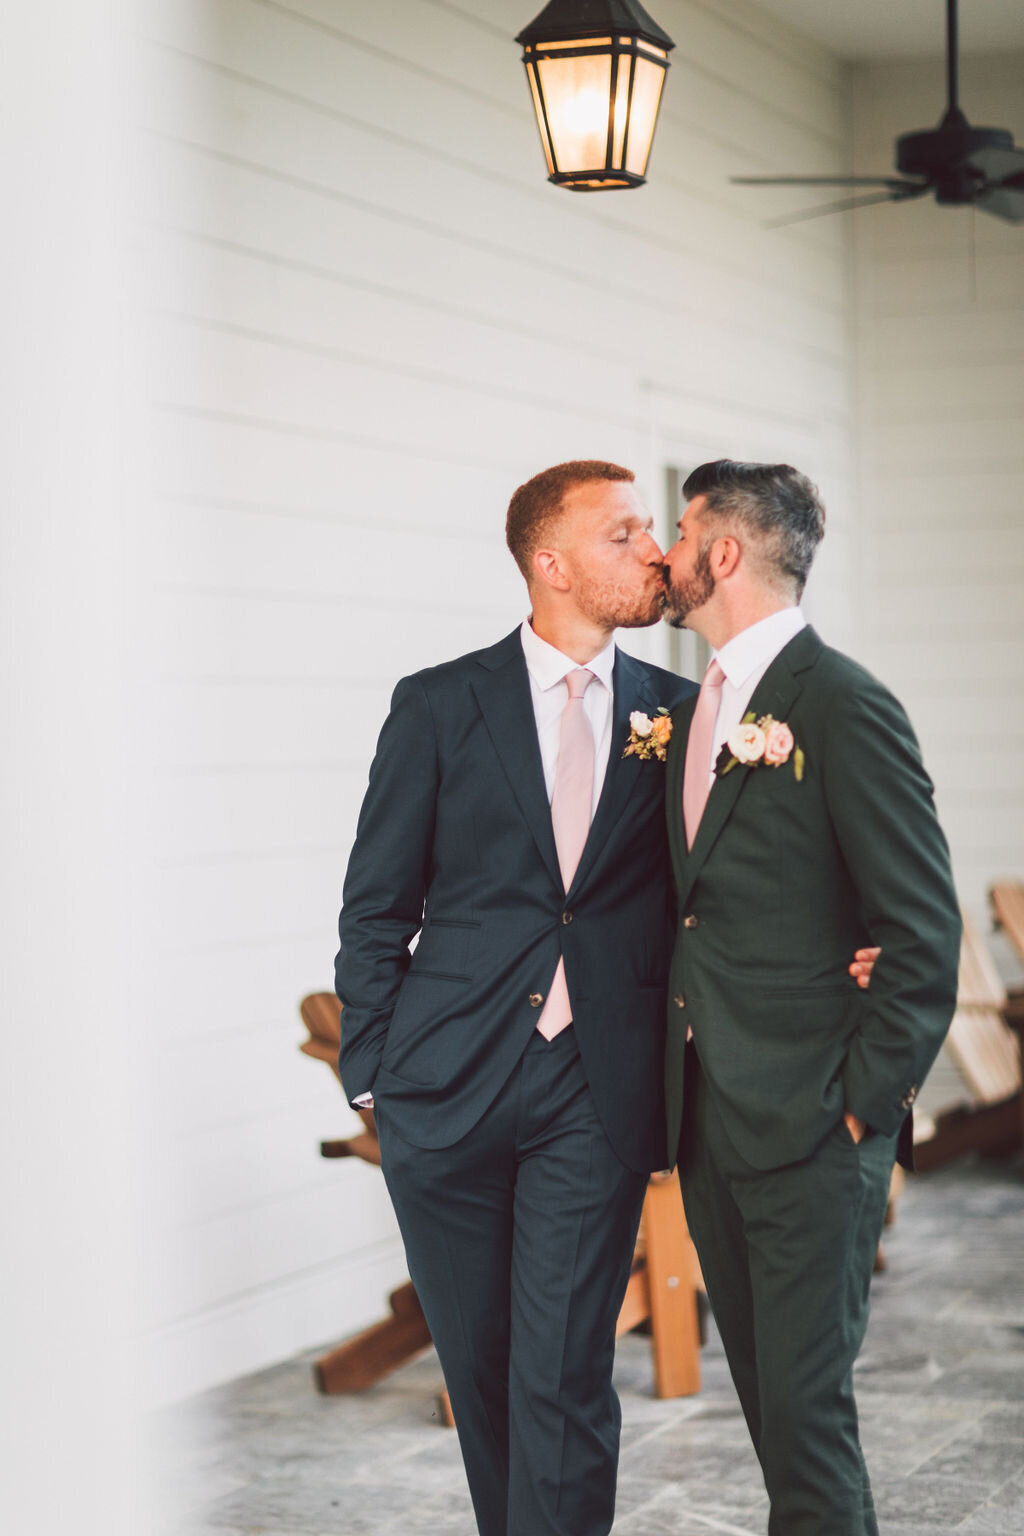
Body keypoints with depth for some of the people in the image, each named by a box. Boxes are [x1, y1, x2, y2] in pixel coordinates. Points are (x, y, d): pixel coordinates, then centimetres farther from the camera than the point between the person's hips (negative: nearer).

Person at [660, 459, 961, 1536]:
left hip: (809, 1125, -8)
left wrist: (865, 1105, -13)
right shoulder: (692, 714, 14)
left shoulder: (845, 708, -12)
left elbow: (924, 931, -13)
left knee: (804, 1398, -6)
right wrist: (681, 1087, 11)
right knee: (765, 1388, 13)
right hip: (709, 1121, 8)